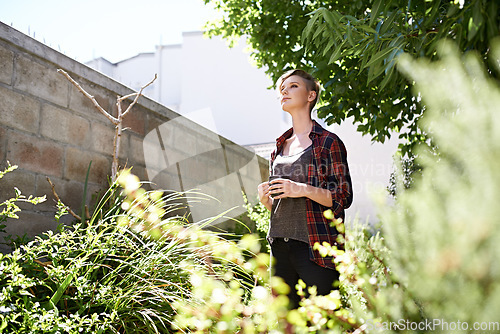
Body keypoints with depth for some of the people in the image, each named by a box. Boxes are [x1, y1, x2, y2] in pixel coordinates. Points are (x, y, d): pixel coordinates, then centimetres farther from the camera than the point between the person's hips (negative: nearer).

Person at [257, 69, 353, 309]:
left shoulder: (328, 142, -1)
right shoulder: (280, 147, 17)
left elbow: (343, 196, -6)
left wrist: (304, 189, -19)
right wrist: (265, 198, 2)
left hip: (315, 246, -6)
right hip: (280, 243, 6)